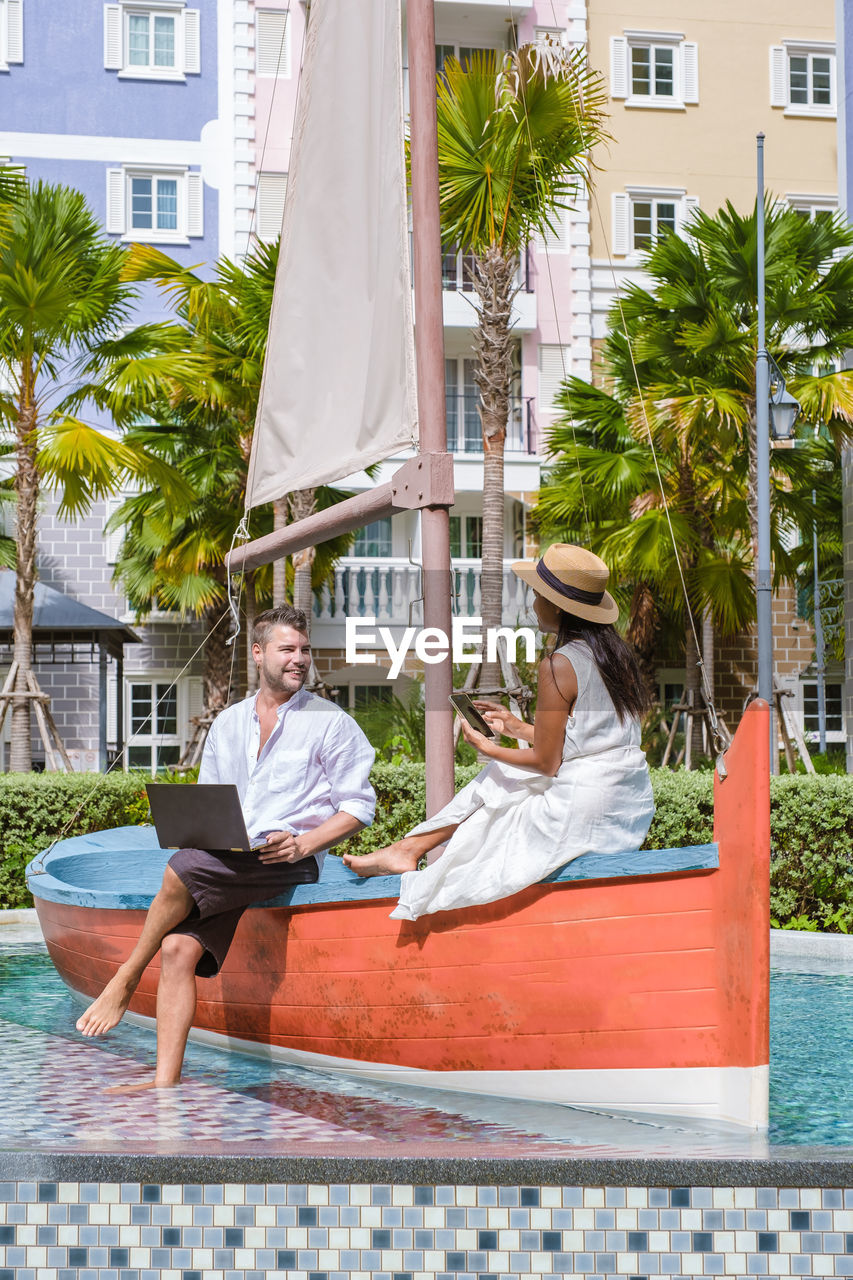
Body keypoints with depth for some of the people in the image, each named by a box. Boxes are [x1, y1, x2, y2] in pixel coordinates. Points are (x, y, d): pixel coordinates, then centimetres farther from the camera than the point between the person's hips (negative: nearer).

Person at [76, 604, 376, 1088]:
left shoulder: (331, 723, 5)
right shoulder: (228, 723, 20)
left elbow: (359, 806, 2)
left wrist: (302, 844, -13)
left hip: (291, 861, -5)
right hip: (225, 863, 5)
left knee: (182, 870, -29)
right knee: (178, 947, -18)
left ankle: (126, 980, -11)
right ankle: (166, 1083, -20)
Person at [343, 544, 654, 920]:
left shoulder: (559, 666, -16)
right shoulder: (613, 653, 9)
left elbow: (547, 762, -11)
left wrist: (490, 748, 5)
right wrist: (516, 727, 23)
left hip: (584, 814, -8)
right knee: (500, 777, 20)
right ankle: (410, 847, 23)